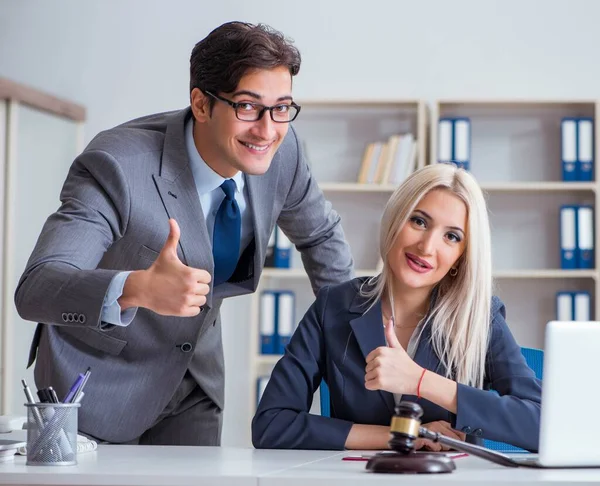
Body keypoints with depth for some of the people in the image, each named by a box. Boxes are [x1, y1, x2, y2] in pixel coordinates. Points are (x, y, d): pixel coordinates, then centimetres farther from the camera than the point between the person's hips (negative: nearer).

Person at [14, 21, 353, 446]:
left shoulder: (280, 151, -14)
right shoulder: (118, 166, -32)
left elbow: (320, 234, 8)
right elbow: (35, 288, -43)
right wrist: (137, 289, -59)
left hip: (195, 376, 5)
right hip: (103, 382, -5)